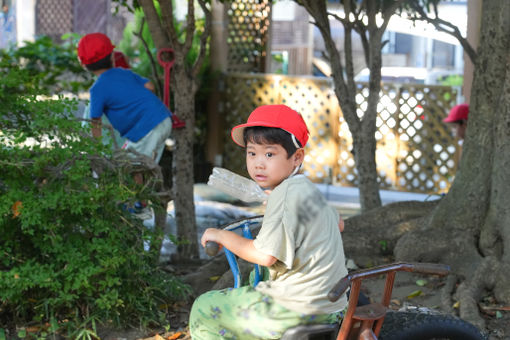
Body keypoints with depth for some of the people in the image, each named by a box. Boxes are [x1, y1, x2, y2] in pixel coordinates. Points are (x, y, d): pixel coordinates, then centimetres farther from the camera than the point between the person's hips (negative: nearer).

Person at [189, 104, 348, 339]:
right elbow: (337, 222, 32)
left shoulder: (285, 193, -18)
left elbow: (265, 255, -22)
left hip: (297, 310, -10)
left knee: (204, 310, 3)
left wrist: (221, 236, -7)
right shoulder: (307, 189, 12)